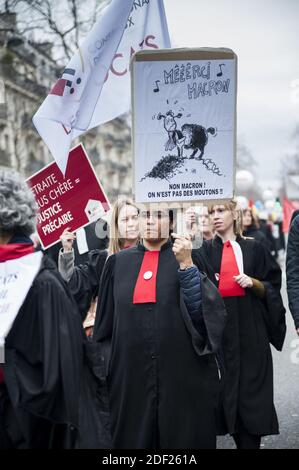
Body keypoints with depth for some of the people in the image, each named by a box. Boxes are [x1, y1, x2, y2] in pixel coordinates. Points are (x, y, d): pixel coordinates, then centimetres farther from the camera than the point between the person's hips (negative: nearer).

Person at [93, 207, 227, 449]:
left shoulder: (189, 258, 1)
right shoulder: (118, 262, 8)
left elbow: (202, 308, -12)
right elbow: (106, 319, 13)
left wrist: (186, 264, -21)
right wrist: (108, 365, 9)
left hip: (181, 372, -2)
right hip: (130, 374, 2)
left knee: (184, 437, 7)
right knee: (133, 437, 10)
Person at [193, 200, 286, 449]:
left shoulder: (254, 249, 7)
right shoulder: (204, 253, 8)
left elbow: (272, 288, 7)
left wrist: (253, 282, -12)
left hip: (250, 328, 0)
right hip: (218, 327, 0)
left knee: (251, 387, 0)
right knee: (227, 388, 1)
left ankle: (252, 440, 10)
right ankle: (242, 441, 12)